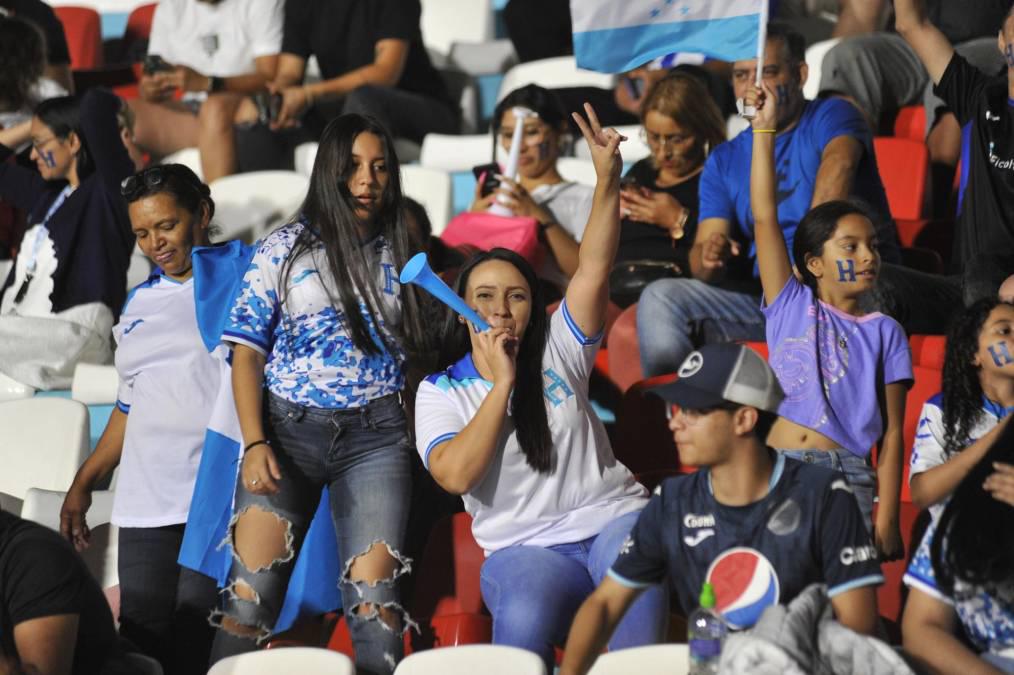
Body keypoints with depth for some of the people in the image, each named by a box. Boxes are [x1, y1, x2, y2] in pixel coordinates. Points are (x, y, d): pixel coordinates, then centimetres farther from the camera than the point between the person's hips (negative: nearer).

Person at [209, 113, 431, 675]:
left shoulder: (401, 256, 10)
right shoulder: (284, 249, 5)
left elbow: (417, 351, 16)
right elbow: (247, 352, 2)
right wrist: (255, 445, -9)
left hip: (376, 437, 1)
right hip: (288, 431, -1)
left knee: (373, 598, -10)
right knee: (250, 595, -9)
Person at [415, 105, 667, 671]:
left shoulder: (558, 353, 11)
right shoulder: (441, 392, 7)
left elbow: (594, 269, -3)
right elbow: (456, 475, -11)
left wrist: (608, 180, -17)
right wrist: (502, 384, -10)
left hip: (612, 518, 1)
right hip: (525, 547, -1)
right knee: (525, 617, -36)